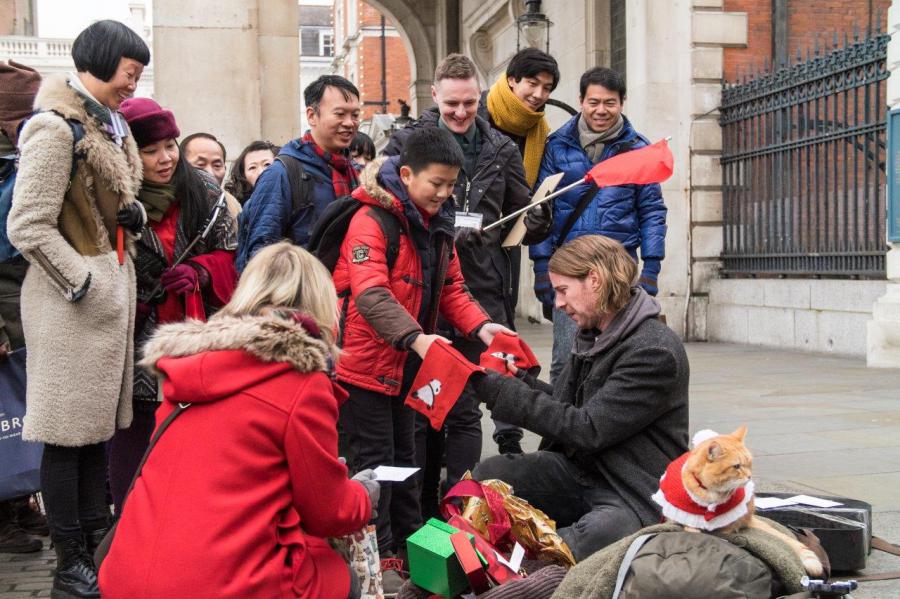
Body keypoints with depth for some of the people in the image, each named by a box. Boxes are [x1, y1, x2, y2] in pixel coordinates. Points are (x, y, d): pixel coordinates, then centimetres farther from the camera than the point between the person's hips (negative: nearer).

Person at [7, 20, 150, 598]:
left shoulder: (110, 124, 12)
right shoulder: (55, 128, -16)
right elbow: (28, 226, -19)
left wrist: (136, 214, 8)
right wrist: (81, 284, -17)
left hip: (114, 285, 9)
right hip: (74, 298, -9)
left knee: (99, 419, 16)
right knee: (69, 428, -1)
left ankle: (96, 541, 27)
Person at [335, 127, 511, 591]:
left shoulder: (437, 224, 8)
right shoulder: (371, 220, -19)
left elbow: (450, 287, 9)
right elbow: (370, 293, -31)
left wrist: (478, 325, -10)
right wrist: (416, 337, -44)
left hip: (405, 363, 8)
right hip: (364, 362, -8)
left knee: (403, 456, 18)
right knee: (374, 461, -1)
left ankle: (409, 546, 30)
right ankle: (375, 559, 9)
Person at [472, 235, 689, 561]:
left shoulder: (655, 352, -19)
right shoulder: (593, 334, 10)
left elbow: (589, 429, -22)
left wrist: (501, 391, -18)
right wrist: (519, 380, 0)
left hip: (633, 496, -8)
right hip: (581, 470, 8)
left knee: (598, 533, -38)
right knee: (488, 473, -11)